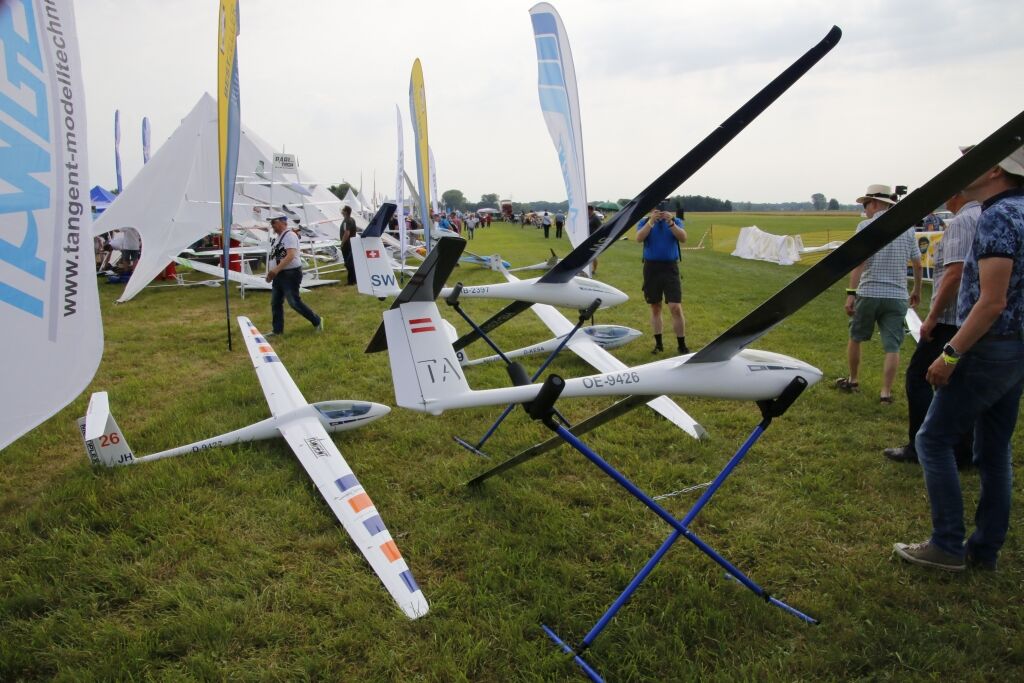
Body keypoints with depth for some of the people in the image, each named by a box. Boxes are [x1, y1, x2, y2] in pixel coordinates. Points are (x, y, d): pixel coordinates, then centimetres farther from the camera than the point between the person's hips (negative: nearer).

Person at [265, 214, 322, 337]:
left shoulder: (289, 235, -15)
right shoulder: (277, 237, 15)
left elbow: (290, 256, -26)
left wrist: (276, 269, -32)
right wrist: (271, 272, 12)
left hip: (291, 273, -10)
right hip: (279, 274, 10)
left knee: (294, 302, -8)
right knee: (275, 303, 11)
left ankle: (317, 321, 7)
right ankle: (277, 330, 20)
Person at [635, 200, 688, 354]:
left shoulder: (676, 221, 3)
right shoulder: (644, 222, 4)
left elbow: (683, 238, -13)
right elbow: (639, 238, -14)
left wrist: (670, 223, -26)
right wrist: (651, 221, -25)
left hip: (670, 268, -1)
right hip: (651, 268, 1)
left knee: (676, 308, -7)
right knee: (655, 307, 10)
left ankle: (682, 345, 1)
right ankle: (658, 343, 20)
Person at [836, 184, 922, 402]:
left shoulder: (866, 226, -5)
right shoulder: (906, 228, 7)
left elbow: (859, 262, -15)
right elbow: (917, 264, 13)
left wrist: (851, 293, -16)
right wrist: (917, 290, 27)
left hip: (868, 292, -2)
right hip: (897, 295, 3)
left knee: (855, 338, 17)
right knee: (892, 346, 4)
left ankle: (853, 380, 29)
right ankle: (886, 391, 1)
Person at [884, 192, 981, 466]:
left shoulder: (961, 222, -14)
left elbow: (955, 273, -22)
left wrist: (932, 316, -18)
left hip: (952, 320, -9)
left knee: (918, 377, 1)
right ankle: (962, 452, 17)